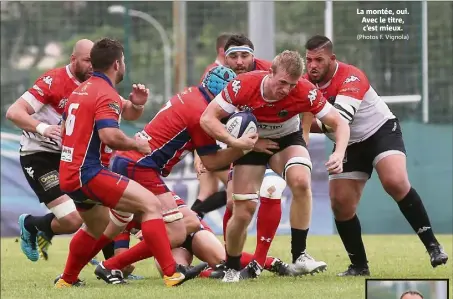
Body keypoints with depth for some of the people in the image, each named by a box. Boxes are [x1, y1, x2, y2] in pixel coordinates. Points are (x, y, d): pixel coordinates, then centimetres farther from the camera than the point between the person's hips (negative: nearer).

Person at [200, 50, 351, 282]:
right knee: (243, 211, -7)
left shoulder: (305, 92, -29)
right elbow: (207, 119, -24)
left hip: (287, 139, 0)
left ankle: (299, 255, -19)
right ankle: (232, 269, 19)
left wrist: (339, 154, -40)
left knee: (301, 182, -31)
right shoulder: (243, 86, -31)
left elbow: (339, 123, -21)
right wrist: (237, 143, -33)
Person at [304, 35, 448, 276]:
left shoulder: (351, 78, -27)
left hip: (381, 131, -6)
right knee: (341, 204, -5)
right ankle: (359, 266, 10)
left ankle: (432, 245, -19)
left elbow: (340, 120, -40)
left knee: (395, 182, -29)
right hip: (349, 145, 6)